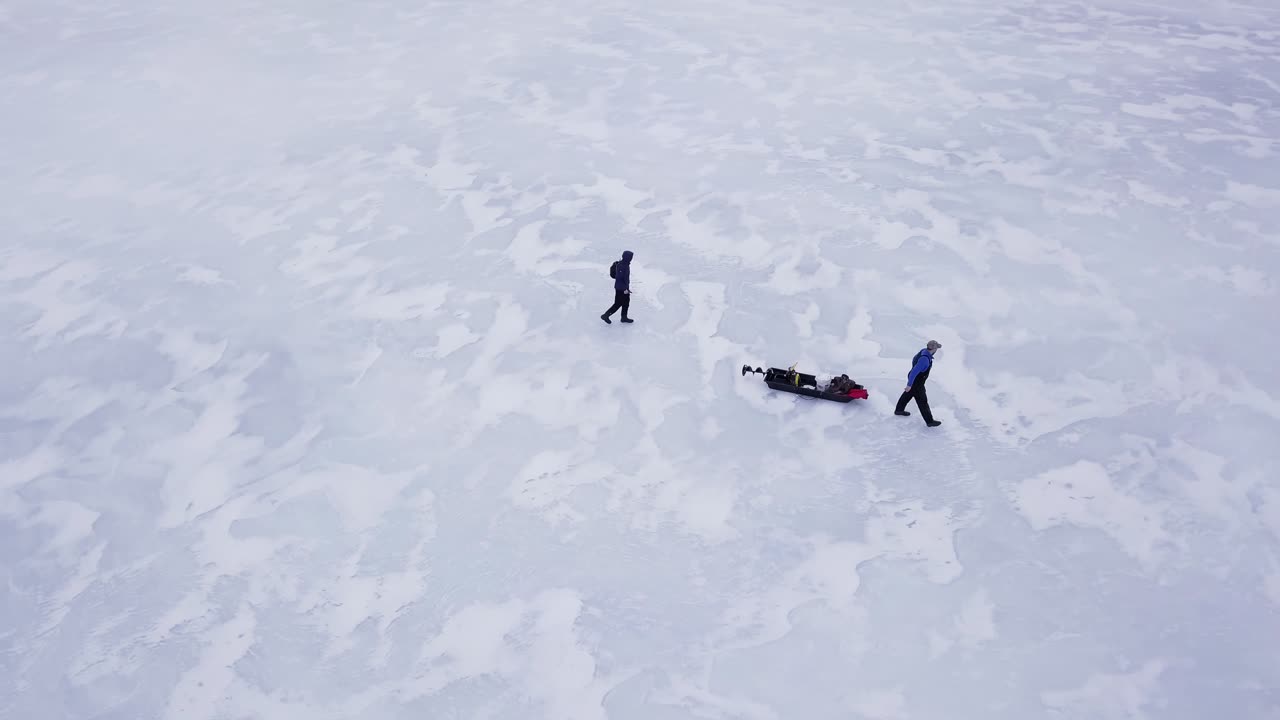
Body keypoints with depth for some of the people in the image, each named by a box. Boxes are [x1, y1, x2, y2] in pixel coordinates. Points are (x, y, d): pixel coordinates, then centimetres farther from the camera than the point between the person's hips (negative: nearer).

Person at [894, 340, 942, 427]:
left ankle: (899, 410, 48)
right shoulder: (924, 359, -37)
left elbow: (914, 360, 9)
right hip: (916, 383, -9)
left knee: (908, 394, 28)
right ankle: (929, 421, 18)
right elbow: (914, 372, -35)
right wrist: (909, 385, -28)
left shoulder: (924, 351, -10)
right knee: (922, 401, 4)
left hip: (913, 377, 9)